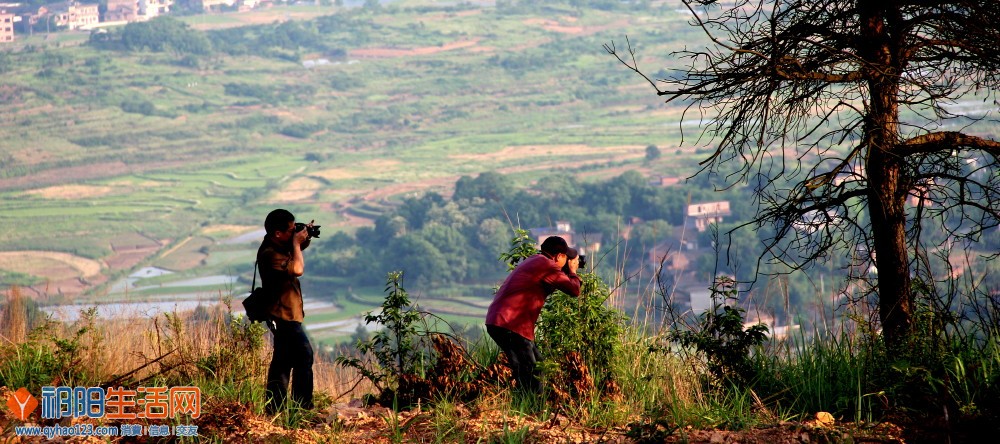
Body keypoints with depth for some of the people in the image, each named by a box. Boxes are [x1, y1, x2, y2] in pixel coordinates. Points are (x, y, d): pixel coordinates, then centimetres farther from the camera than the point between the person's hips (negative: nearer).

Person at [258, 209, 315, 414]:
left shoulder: (279, 246, 7)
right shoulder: (270, 254, -22)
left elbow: (297, 250, 28)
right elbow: (297, 269, -33)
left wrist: (304, 239, 7)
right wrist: (296, 244, -21)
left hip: (285, 312, 11)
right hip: (284, 313, -11)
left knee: (283, 361, 14)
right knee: (304, 355, -11)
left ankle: (275, 408, 19)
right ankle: (303, 405, -8)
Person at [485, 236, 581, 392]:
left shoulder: (533, 262, 22)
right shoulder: (546, 265, -9)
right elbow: (574, 289, -9)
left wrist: (567, 272, 26)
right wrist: (572, 271, 10)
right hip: (509, 325, -10)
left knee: (538, 365, 14)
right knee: (530, 373, -10)